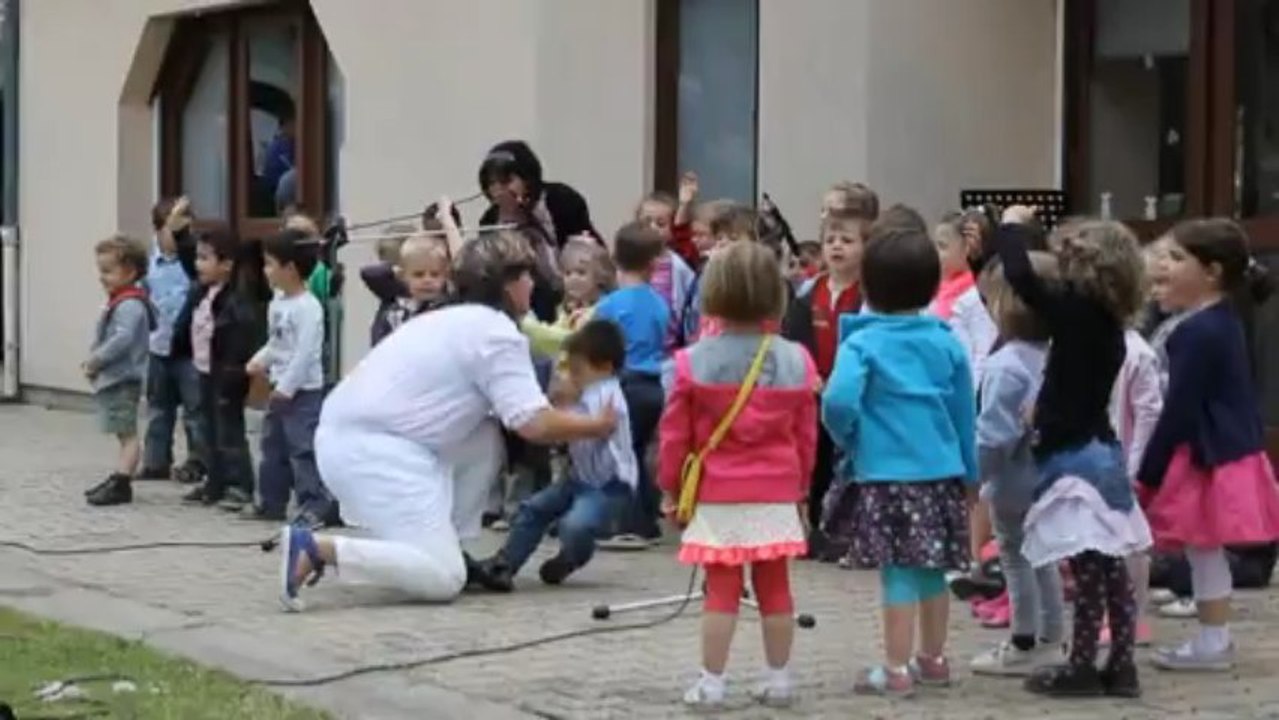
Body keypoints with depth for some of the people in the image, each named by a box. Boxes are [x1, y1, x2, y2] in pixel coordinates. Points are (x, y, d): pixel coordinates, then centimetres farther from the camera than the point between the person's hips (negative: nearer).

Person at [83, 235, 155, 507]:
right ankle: (118, 480, 21)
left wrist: (96, 360, -19)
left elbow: (123, 339, -27)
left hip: (123, 379, -10)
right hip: (113, 379, 10)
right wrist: (93, 360, 9)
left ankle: (121, 485, -10)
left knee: (127, 434, -8)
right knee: (124, 434, 15)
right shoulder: (118, 302, 16)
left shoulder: (130, 305, -17)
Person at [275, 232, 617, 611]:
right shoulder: (497, 333, -6)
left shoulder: (459, 321, 23)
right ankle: (317, 548, -20)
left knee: (488, 439, 20)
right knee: (443, 579, -13)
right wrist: (597, 425, 3)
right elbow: (534, 425, -12)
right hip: (373, 449, -10)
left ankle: (437, 544, 14)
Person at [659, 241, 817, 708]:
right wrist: (801, 489, 19)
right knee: (775, 588, 9)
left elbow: (675, 434, -2)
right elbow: (806, 436, 6)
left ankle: (710, 683, 5)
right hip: (777, 496, 2)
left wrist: (670, 488, 11)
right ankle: (778, 680, 15)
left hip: (718, 497, -2)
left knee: (721, 590, 3)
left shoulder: (693, 362, -8)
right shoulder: (796, 361, -1)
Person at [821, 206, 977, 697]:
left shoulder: (863, 342, -10)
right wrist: (969, 472, 20)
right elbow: (964, 412, 9)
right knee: (933, 568, 16)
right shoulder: (946, 342, 4)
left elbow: (839, 401, -24)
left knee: (898, 570, 0)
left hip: (886, 472, -5)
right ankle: (933, 660, 29)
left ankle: (896, 670, 4)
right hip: (940, 470, 5)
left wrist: (847, 440, -4)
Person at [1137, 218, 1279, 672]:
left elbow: (1179, 410, -20)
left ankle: (1212, 643, 7)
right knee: (1206, 550, 16)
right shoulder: (1222, 323, 11)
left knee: (1203, 550, 0)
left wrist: (1147, 473, -14)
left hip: (1208, 456, -10)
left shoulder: (1197, 332, -20)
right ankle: (1214, 639, 23)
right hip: (1228, 448, 10)